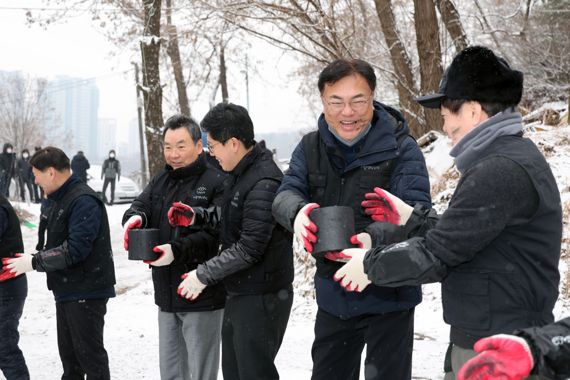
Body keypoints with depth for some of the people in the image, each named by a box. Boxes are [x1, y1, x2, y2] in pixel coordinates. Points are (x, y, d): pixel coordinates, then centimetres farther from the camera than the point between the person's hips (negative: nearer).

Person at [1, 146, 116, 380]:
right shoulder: (61, 200, 15)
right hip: (66, 292, 10)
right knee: (69, 354, 16)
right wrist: (30, 260, 7)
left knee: (90, 354, -3)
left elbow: (76, 249, -24)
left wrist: (34, 262, -17)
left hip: (86, 293, -10)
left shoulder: (84, 201, -17)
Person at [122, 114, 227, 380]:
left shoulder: (217, 182, -13)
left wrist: (177, 250, -34)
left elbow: (216, 233, -22)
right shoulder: (162, 181, 13)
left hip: (202, 297, -7)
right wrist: (135, 217, -18)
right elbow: (141, 204, 6)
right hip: (166, 295, 7)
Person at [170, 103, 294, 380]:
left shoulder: (264, 184, -23)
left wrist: (204, 274, -15)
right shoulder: (242, 174, 7)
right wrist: (198, 216, 8)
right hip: (239, 294, 10)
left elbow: (249, 249, -24)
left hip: (261, 298, -10)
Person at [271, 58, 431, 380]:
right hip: (333, 296, 5)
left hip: (388, 296, -5)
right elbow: (286, 194, -7)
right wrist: (297, 211, -33)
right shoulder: (311, 148, 3)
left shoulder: (401, 149, -12)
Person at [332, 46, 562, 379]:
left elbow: (436, 254, -20)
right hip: (480, 337, 10)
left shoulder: (501, 171, -22)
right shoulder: (511, 158, 11)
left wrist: (370, 264, -6)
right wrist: (412, 218, 19)